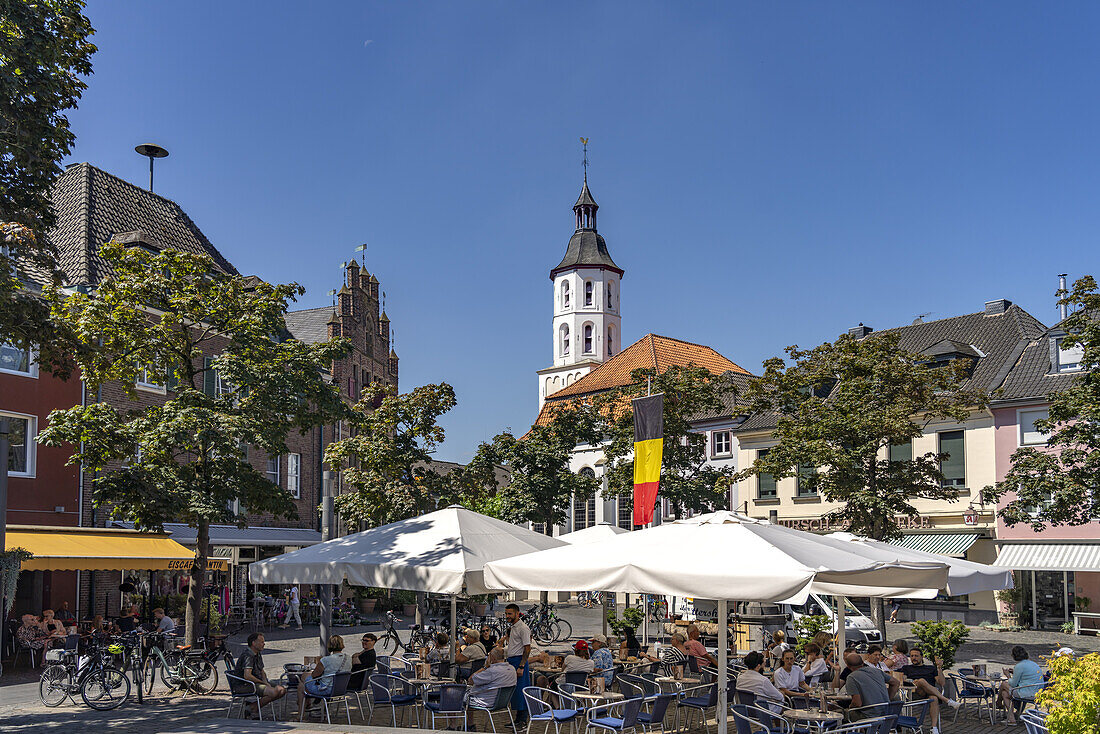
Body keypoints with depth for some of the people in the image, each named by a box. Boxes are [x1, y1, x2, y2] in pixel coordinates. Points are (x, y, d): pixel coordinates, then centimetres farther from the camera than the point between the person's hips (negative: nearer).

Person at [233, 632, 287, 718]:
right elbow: (247, 676, -28)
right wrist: (263, 683, -18)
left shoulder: (258, 654, 14)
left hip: (257, 682, 10)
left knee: (282, 690, -4)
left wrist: (265, 681, 2)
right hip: (244, 685, -10)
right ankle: (254, 707, -7)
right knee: (273, 692, -27)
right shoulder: (248, 656, -18)